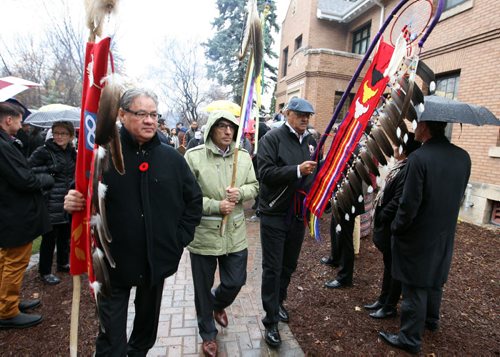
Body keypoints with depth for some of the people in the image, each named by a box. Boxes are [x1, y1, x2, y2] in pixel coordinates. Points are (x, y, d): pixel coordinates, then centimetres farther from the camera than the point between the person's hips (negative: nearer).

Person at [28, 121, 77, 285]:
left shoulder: (72, 152, 9)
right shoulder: (44, 151, -9)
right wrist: (49, 169, -20)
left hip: (68, 203, 6)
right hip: (51, 204, -6)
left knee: (65, 234, 17)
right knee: (49, 238, 2)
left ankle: (63, 263, 36)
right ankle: (45, 272, 18)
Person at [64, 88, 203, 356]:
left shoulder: (172, 158, -1)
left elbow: (194, 200, 6)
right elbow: (79, 195, -3)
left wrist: (181, 237, 0)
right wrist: (72, 203, -26)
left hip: (158, 261, 3)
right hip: (113, 261, -3)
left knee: (148, 321, 24)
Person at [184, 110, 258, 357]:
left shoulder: (244, 157, 3)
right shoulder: (193, 156, -11)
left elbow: (254, 187, 9)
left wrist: (240, 193, -12)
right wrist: (216, 206, -20)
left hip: (235, 234, 4)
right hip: (203, 234, -3)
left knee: (236, 282, 15)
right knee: (203, 288, 13)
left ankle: (218, 304, 52)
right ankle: (208, 334, 38)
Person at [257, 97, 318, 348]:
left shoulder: (311, 141, 9)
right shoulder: (272, 138, -9)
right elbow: (265, 172, -20)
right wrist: (297, 170, -27)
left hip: (299, 214, 6)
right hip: (274, 214, -5)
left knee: (289, 265, 18)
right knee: (272, 268, 3)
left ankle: (278, 302, 41)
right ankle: (271, 321, 16)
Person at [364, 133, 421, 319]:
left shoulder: (408, 171, -24)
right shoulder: (399, 167, 7)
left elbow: (397, 202, -26)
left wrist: (381, 216, -14)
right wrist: (379, 215, 10)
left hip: (394, 229, -9)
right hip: (386, 226, 9)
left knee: (394, 267, 8)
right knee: (388, 264, 20)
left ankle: (390, 306, 24)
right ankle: (383, 299, 36)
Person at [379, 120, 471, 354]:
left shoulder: (418, 158, -24)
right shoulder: (463, 157, -2)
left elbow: (410, 203, -23)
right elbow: (458, 196, 7)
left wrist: (396, 228, -8)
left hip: (418, 236, -7)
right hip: (445, 234, 7)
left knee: (415, 287, 6)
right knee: (435, 279, 25)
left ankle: (410, 338, 20)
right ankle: (431, 320, 45)